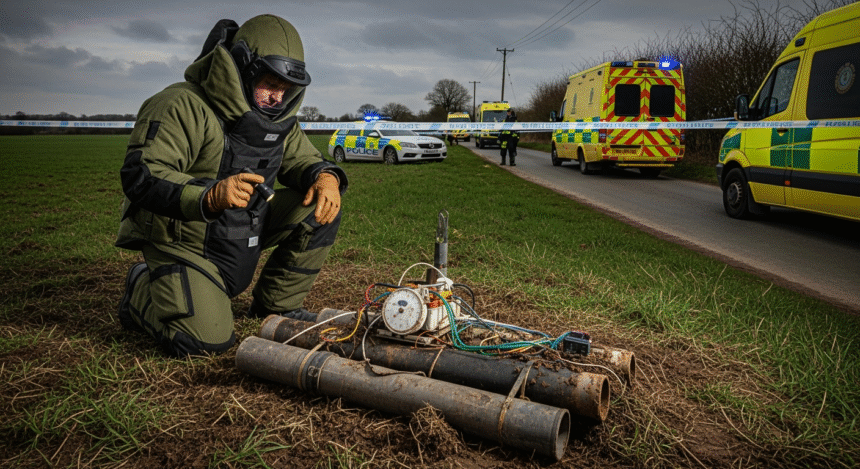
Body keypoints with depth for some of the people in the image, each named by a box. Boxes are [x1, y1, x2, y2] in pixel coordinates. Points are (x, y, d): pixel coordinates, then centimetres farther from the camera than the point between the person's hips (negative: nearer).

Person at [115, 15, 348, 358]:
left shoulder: (275, 116, 5)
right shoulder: (182, 106, -20)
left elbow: (301, 158, 10)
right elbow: (141, 176, -27)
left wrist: (326, 176, -16)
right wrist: (209, 195, -44)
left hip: (245, 234, 7)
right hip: (182, 242, -7)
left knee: (319, 208, -7)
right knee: (206, 339, -22)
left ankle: (277, 305, 8)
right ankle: (142, 292, 12)